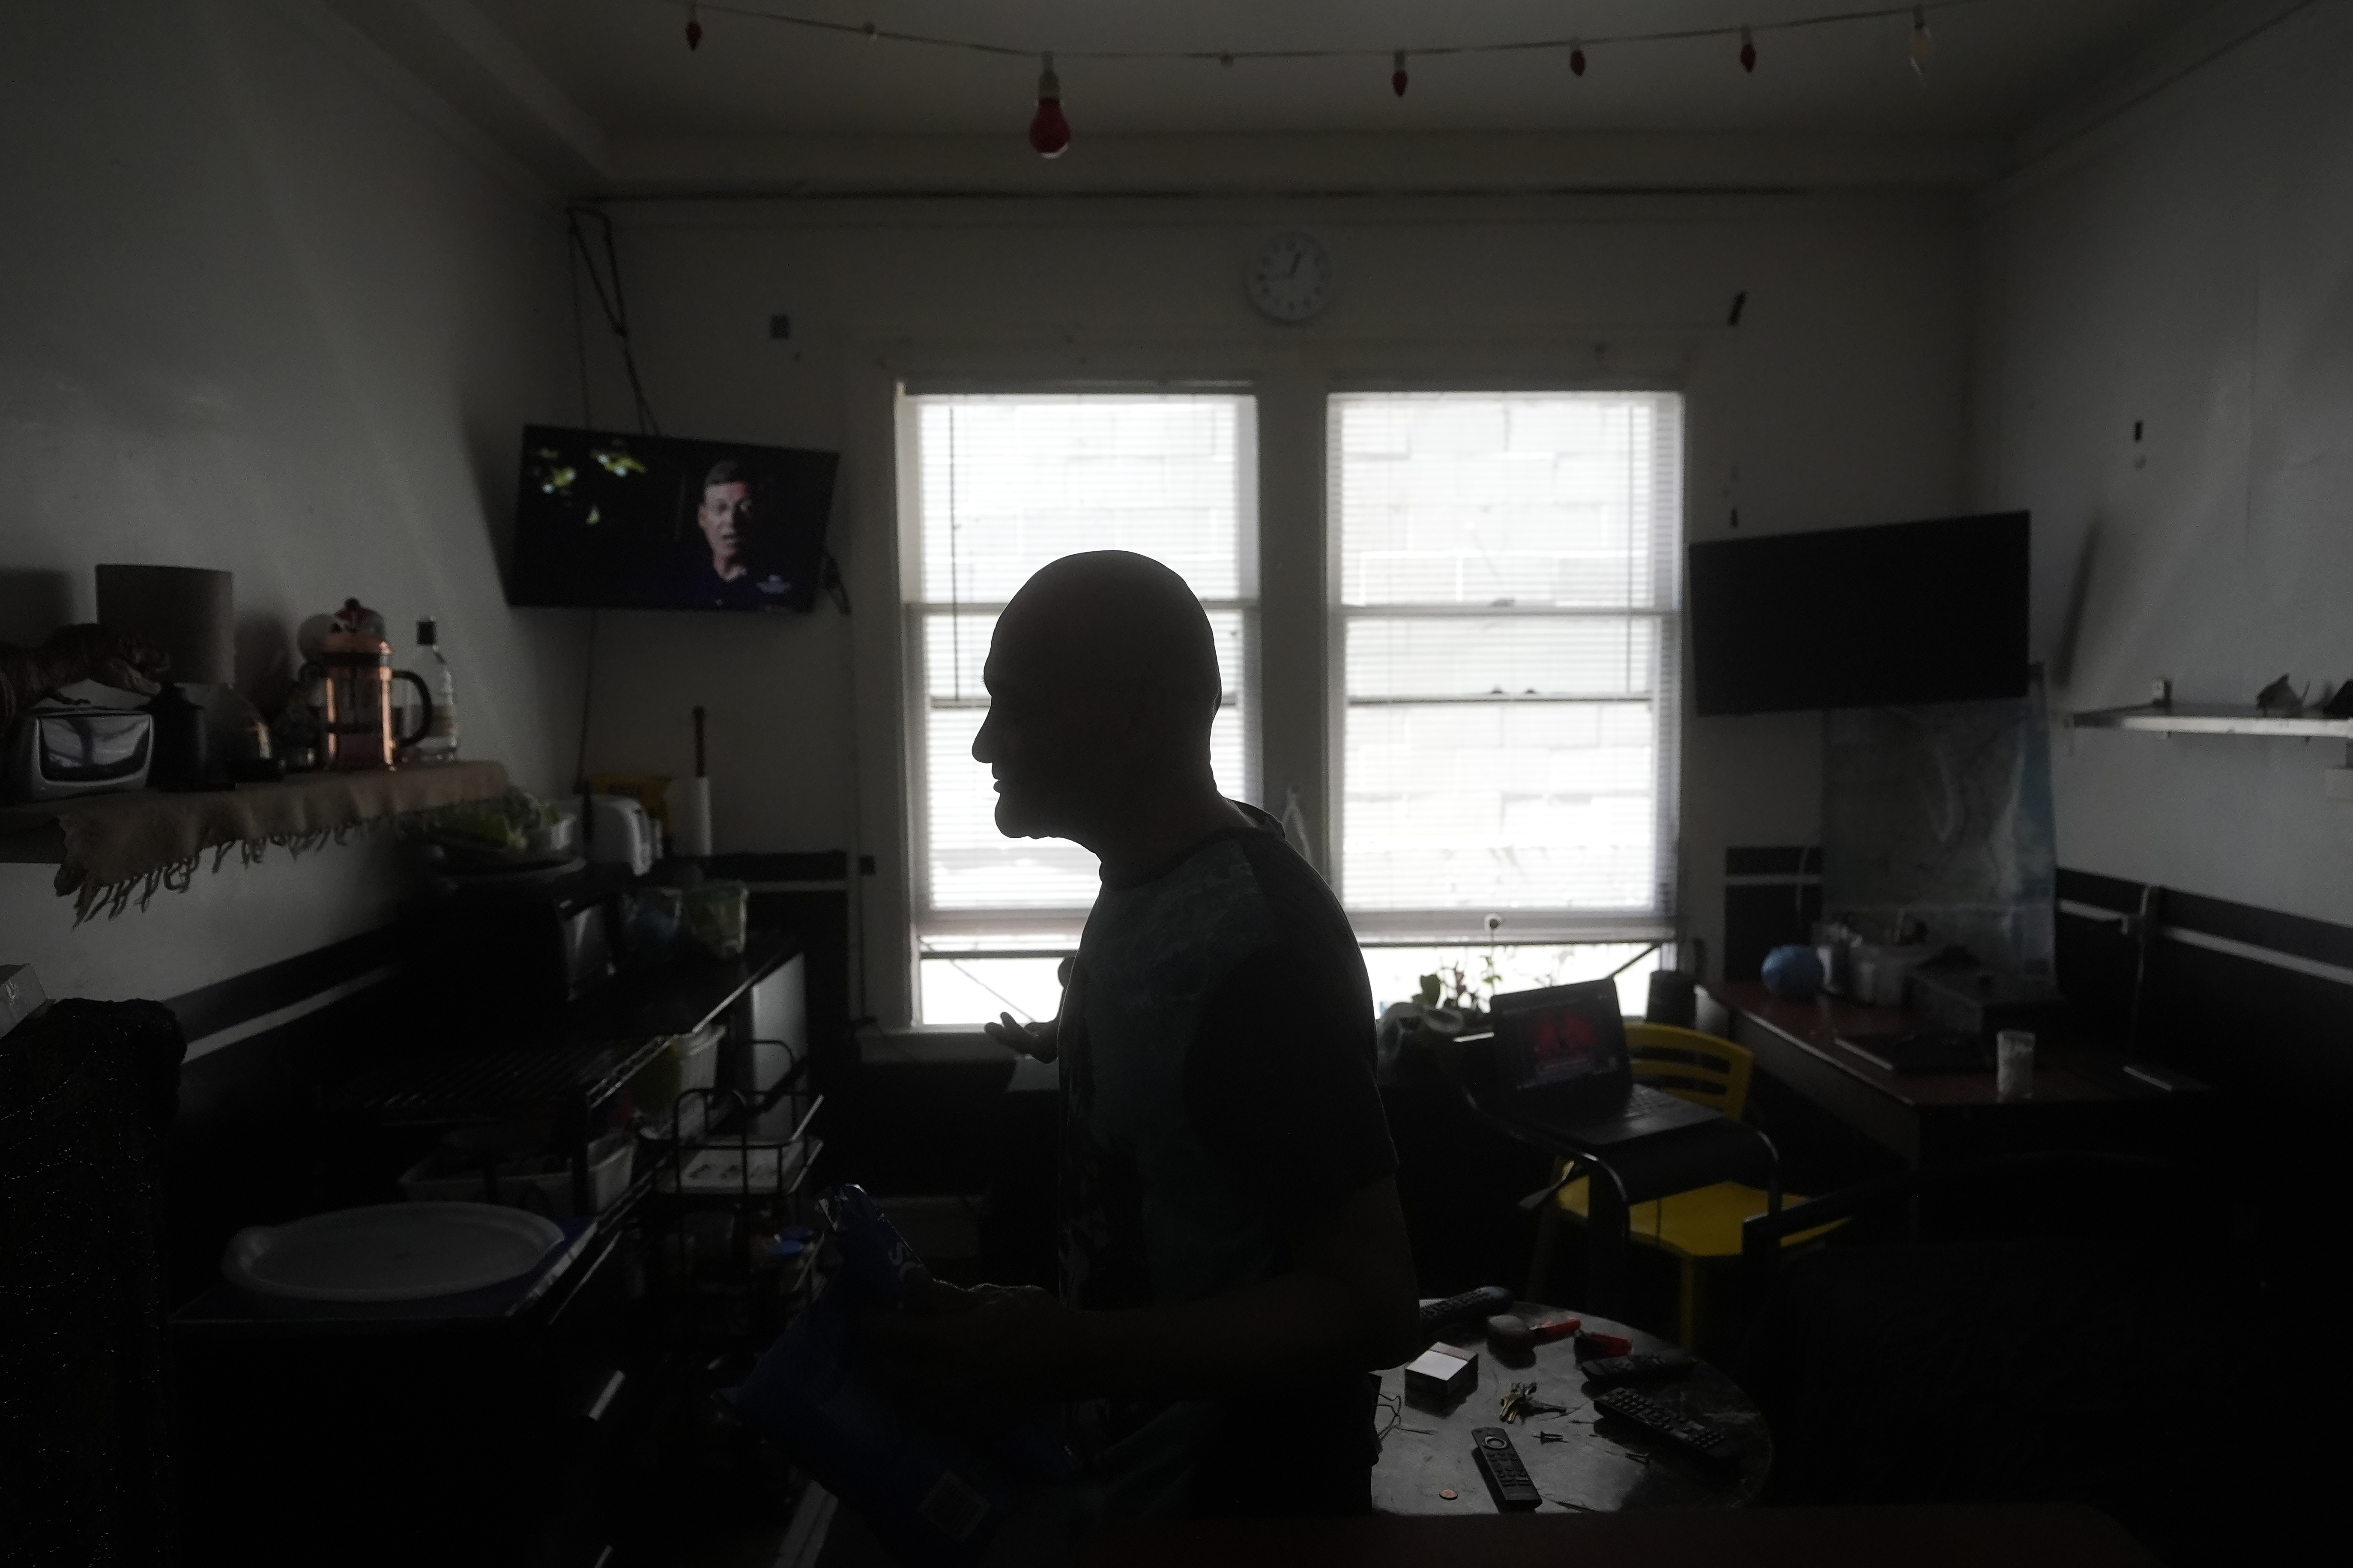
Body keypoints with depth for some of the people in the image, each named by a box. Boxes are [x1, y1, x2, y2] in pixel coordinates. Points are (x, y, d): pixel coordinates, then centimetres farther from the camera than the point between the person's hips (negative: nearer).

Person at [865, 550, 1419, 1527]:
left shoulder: (1258, 944, -29)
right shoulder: (1155, 875, -2)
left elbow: (1371, 1305, -27)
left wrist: (1069, 1355, -35)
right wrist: (1075, 1043, 32)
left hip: (1236, 1499, -8)